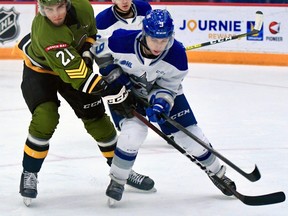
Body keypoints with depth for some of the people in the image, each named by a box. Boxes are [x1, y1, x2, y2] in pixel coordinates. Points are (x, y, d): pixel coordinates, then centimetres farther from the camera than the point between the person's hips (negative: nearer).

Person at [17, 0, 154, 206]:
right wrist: (107, 88, -49)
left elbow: (90, 31, 2)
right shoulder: (44, 31, -41)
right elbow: (71, 68, -44)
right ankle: (29, 174, -2)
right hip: (40, 68, -5)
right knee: (45, 119, -23)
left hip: (75, 63, 5)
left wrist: (87, 51, -17)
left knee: (96, 117, 4)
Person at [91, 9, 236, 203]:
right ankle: (117, 180, -3)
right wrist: (115, 76, -19)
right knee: (134, 131, -25)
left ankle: (217, 173, 25)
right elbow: (99, 51, -13)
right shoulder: (122, 41, -34)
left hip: (161, 89, 2)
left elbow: (168, 86, -16)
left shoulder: (177, 54, -29)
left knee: (189, 133, 1)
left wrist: (161, 102, -36)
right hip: (125, 90, -2)